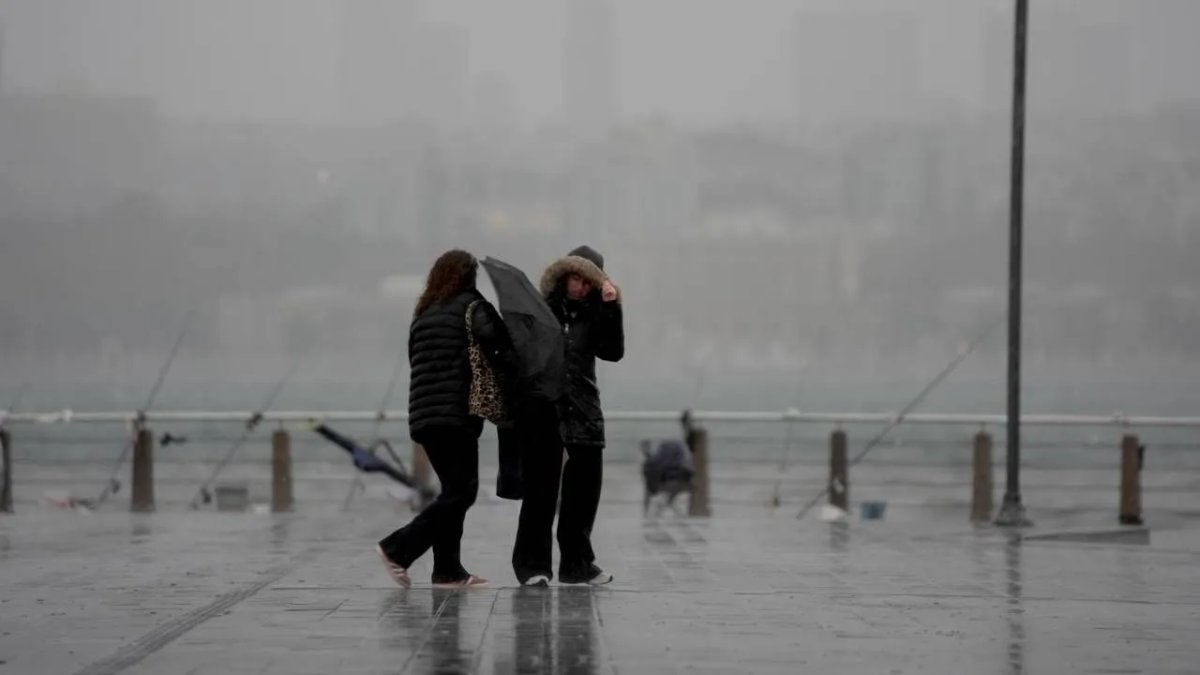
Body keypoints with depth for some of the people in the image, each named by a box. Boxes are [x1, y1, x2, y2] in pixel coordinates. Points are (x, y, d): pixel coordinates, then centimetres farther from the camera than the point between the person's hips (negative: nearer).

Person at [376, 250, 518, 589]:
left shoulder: (423, 314, 20)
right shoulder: (472, 306, -2)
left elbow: (417, 360, 18)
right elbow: (492, 337, -20)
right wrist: (506, 372, -4)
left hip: (423, 416, 8)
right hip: (457, 413, -8)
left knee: (453, 490, 13)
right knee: (461, 492, -5)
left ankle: (448, 570, 8)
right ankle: (399, 549, -11)